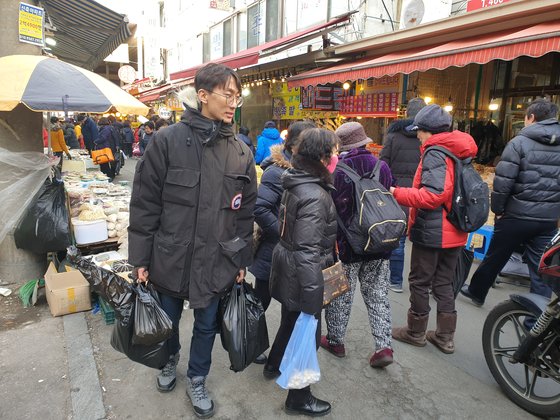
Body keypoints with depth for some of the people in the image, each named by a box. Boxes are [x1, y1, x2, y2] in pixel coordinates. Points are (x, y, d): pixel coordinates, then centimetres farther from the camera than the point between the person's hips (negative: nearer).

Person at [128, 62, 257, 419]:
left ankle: (197, 381, 44)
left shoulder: (241, 152, -2)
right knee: (168, 319, 22)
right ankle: (170, 359, 55)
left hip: (216, 262, 2)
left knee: (207, 325, 18)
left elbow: (246, 212, 3)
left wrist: (242, 262, 6)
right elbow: (145, 203, -8)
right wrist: (141, 259, -6)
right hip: (170, 258, -1)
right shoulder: (167, 141, -12)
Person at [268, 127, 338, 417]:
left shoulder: (296, 184, 3)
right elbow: (308, 252, -29)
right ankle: (299, 398, 29)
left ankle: (275, 364, 53)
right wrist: (312, 298, -24)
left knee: (290, 321, 29)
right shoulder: (315, 197, -27)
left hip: (287, 270, 9)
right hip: (300, 276, -9)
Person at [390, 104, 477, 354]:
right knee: (444, 283, 17)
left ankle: (416, 332, 24)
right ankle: (445, 337, 27)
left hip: (432, 231, -8)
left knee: (420, 282, 8)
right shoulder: (460, 152, 11)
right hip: (454, 231, 8)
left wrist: (397, 193, -22)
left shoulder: (435, 153, -17)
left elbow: (433, 196, -27)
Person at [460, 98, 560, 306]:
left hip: (517, 216, -4)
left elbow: (503, 180, -15)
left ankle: (476, 292, 34)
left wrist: (497, 208, -4)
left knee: (494, 258, 14)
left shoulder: (519, 142, -10)